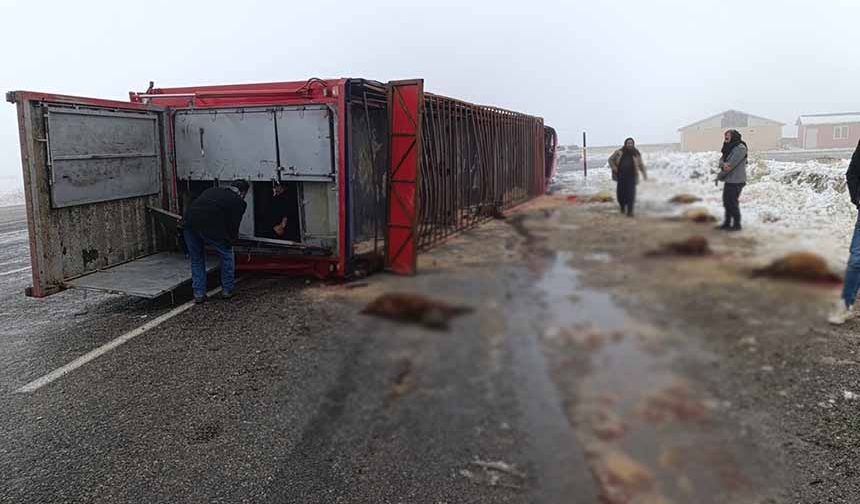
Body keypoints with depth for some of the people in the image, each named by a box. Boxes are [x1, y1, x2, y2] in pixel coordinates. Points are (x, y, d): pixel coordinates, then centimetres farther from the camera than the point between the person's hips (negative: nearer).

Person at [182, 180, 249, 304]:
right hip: (210, 226, -5)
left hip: (188, 223, 5)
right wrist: (230, 241, 26)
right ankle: (227, 290, 26)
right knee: (226, 255, 18)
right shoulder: (239, 202, 11)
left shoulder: (213, 190, 28)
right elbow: (234, 225, 7)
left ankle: (198, 293, 23)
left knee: (196, 258, 23)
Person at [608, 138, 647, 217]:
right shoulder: (619, 152, 4)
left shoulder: (636, 154, 5)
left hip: (631, 177, -1)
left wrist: (644, 174, 5)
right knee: (621, 193, 3)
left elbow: (641, 164, 11)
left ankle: (630, 211, -4)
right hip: (621, 176, 1)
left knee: (630, 194, -9)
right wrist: (614, 168, 0)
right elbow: (611, 159, 13)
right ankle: (622, 207, 30)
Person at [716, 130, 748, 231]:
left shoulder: (740, 148, -14)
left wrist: (719, 176, -9)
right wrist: (723, 164, -22)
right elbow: (722, 160, 4)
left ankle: (737, 224, 3)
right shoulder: (729, 148, 14)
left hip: (736, 181, -9)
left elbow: (731, 164, -18)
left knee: (733, 202, -6)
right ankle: (727, 223, 24)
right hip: (729, 180, 9)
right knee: (727, 201, 14)